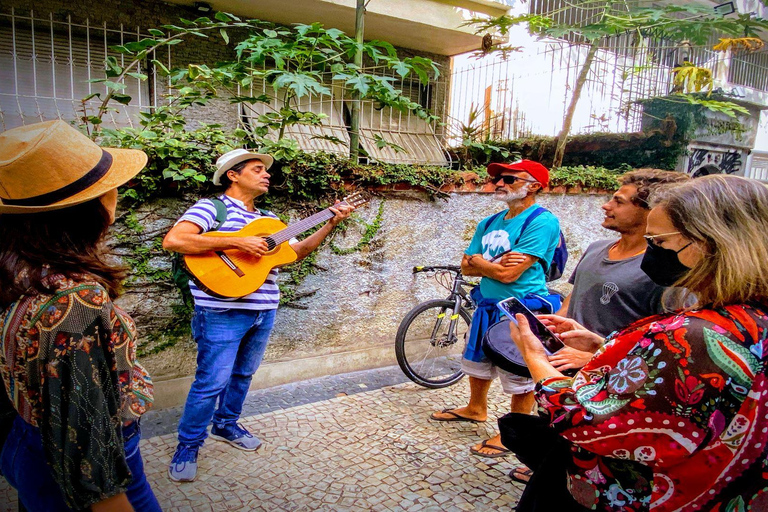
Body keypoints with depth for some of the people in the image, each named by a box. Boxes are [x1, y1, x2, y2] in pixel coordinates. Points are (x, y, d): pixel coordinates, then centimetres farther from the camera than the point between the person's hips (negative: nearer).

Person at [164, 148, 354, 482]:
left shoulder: (268, 219, 16)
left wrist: (331, 224, 6)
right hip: (223, 312, -7)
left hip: (264, 311, 7)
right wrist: (237, 242, -25)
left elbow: (297, 251, 17)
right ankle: (188, 446, 18)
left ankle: (226, 425, 40)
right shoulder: (212, 207, -7)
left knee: (243, 374, 19)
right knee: (212, 381, -2)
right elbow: (173, 240, -22)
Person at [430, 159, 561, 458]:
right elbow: (466, 268, 7)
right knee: (477, 363, 24)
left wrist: (478, 261, -6)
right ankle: (476, 409, 48)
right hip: (487, 307, 8)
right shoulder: (489, 224, 9)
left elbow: (509, 273, -24)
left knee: (521, 378, 6)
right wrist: (495, 265, -13)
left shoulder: (542, 222, -17)